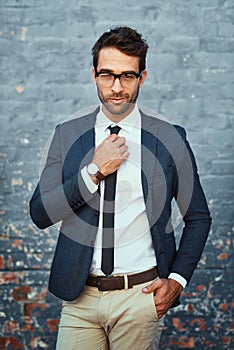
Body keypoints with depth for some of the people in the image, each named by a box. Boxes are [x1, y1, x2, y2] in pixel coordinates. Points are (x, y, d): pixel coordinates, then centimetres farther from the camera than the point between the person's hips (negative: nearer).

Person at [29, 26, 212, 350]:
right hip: (80, 296, 1)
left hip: (140, 298, -1)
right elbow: (40, 214, -3)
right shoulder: (67, 135, 3)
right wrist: (94, 171, -12)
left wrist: (177, 278, -2)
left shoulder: (170, 139, -1)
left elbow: (198, 218, 8)